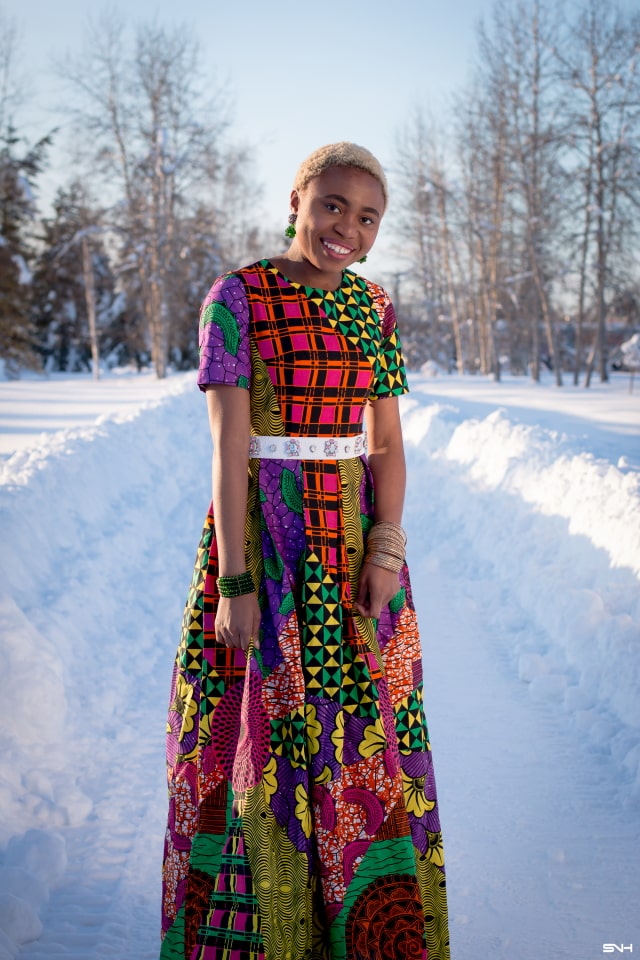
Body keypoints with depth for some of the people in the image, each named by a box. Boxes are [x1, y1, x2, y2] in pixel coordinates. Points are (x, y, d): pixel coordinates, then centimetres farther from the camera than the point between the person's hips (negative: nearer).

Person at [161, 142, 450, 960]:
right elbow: (228, 445, -12)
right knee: (259, 732, 6)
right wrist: (234, 582, -15)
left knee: (360, 734, 11)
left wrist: (386, 549, -8)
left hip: (355, 537, 4)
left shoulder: (373, 307, 7)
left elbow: (388, 443, 5)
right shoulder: (236, 297, -7)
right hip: (261, 534, -4)